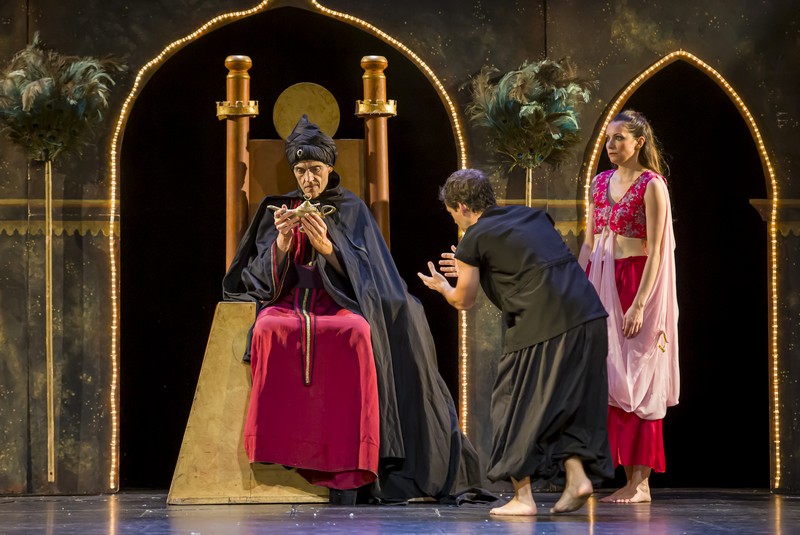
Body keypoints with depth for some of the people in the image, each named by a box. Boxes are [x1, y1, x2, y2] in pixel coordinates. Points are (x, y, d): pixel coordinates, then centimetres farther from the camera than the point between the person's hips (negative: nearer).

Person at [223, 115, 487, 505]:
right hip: (287, 301, 1)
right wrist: (282, 240, -13)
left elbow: (361, 274, 0)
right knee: (269, 331, -37)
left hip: (338, 303, -1)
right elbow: (265, 276, 7)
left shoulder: (352, 210, 11)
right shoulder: (277, 209, 15)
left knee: (356, 332, -38)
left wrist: (326, 246, -17)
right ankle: (274, 453, -35)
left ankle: (347, 463, -37)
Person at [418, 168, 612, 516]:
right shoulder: (531, 216, 20)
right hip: (589, 317, 7)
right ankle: (578, 476, 6)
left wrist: (441, 286, 35)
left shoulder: (474, 239, 1)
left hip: (543, 325, -7)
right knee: (569, 401, 18)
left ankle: (522, 497, 7)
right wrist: (469, 269, 41)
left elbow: (463, 301, 12)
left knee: (517, 404, 6)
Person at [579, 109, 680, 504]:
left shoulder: (652, 185, -8)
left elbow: (655, 250, -13)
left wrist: (639, 305, -19)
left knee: (635, 379, -5)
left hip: (636, 282, -6)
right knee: (610, 378, 4)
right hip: (600, 282, 7)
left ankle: (640, 482, -2)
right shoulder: (601, 182, 13)